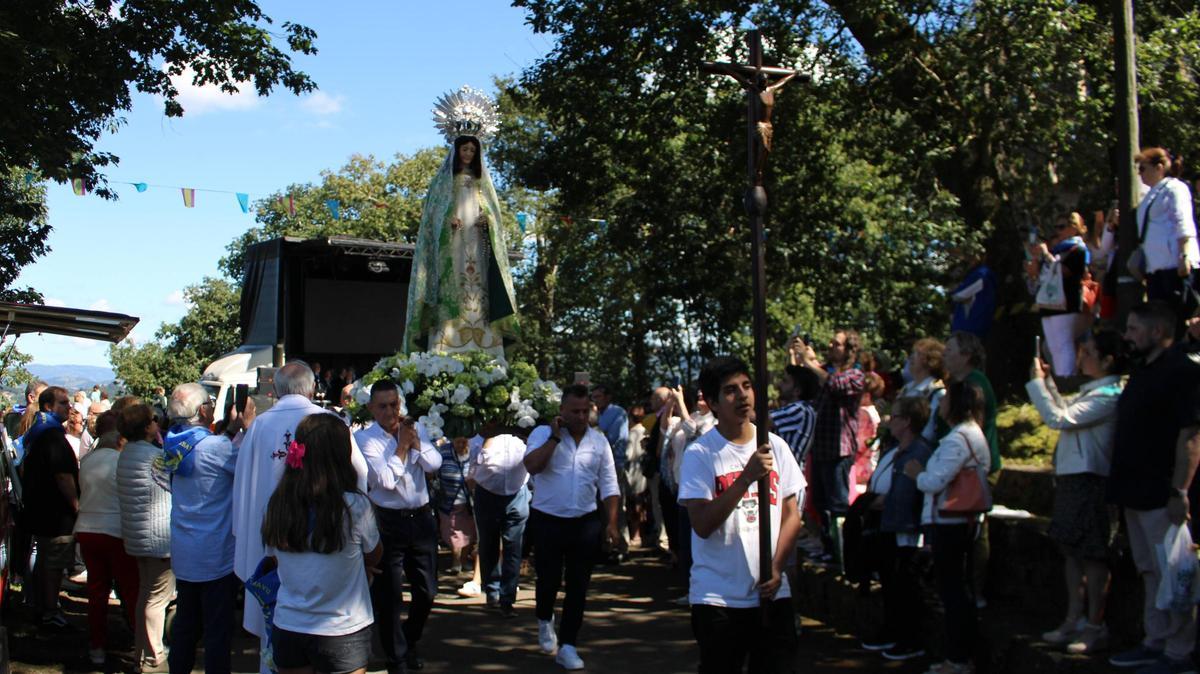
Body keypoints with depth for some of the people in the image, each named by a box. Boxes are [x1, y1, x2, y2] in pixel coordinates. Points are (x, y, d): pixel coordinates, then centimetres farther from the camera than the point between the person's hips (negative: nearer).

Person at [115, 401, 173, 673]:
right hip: (158, 536, -10)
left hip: (138, 535, 10)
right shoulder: (154, 455, -19)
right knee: (158, 597, -2)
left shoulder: (127, 454, 10)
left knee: (146, 594, 19)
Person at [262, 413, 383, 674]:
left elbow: (276, 558, 7)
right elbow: (374, 556, -1)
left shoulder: (277, 505, -7)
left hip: (287, 628, 4)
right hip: (342, 633, -4)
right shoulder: (354, 506, -18)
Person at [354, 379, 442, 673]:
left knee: (426, 591, 14)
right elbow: (385, 480, -19)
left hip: (421, 518, 4)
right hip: (388, 522, -4)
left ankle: (409, 642, 39)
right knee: (389, 595, 7)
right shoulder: (365, 438, -10)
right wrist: (402, 445, -11)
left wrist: (415, 442, -13)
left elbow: (434, 464, -5)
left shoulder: (416, 429, 5)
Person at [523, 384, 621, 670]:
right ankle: (545, 620, 39)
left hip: (585, 523, 3)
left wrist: (612, 523, -2)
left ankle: (567, 645, 16)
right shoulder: (543, 433, -5)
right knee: (549, 579, 7)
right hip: (548, 521, -2)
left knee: (578, 585, 4)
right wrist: (555, 437, -22)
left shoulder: (599, 440, 4)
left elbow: (608, 484, 5)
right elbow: (531, 466, -22)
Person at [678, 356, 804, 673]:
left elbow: (792, 514, 8)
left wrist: (776, 569, -4)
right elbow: (702, 525, -16)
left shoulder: (776, 446, 5)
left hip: (773, 594, 3)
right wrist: (746, 477, -24)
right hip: (717, 598, -3)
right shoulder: (699, 454, -8)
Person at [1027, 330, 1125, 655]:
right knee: (1072, 551, 13)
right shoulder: (1091, 391, 14)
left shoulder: (1108, 395, -17)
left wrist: (1037, 382, -14)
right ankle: (1074, 619, 21)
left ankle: (1096, 627, 6)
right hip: (1071, 478, 10)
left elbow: (1058, 419, -23)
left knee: (1092, 555, -2)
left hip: (1089, 480, -10)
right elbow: (1062, 409, 29)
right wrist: (1047, 381, 18)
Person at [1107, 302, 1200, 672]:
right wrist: (1121, 483, 19)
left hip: (1161, 495, -10)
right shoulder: (1143, 370, 16)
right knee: (1151, 572, 16)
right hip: (1138, 493, 10)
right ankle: (1155, 642, 26)